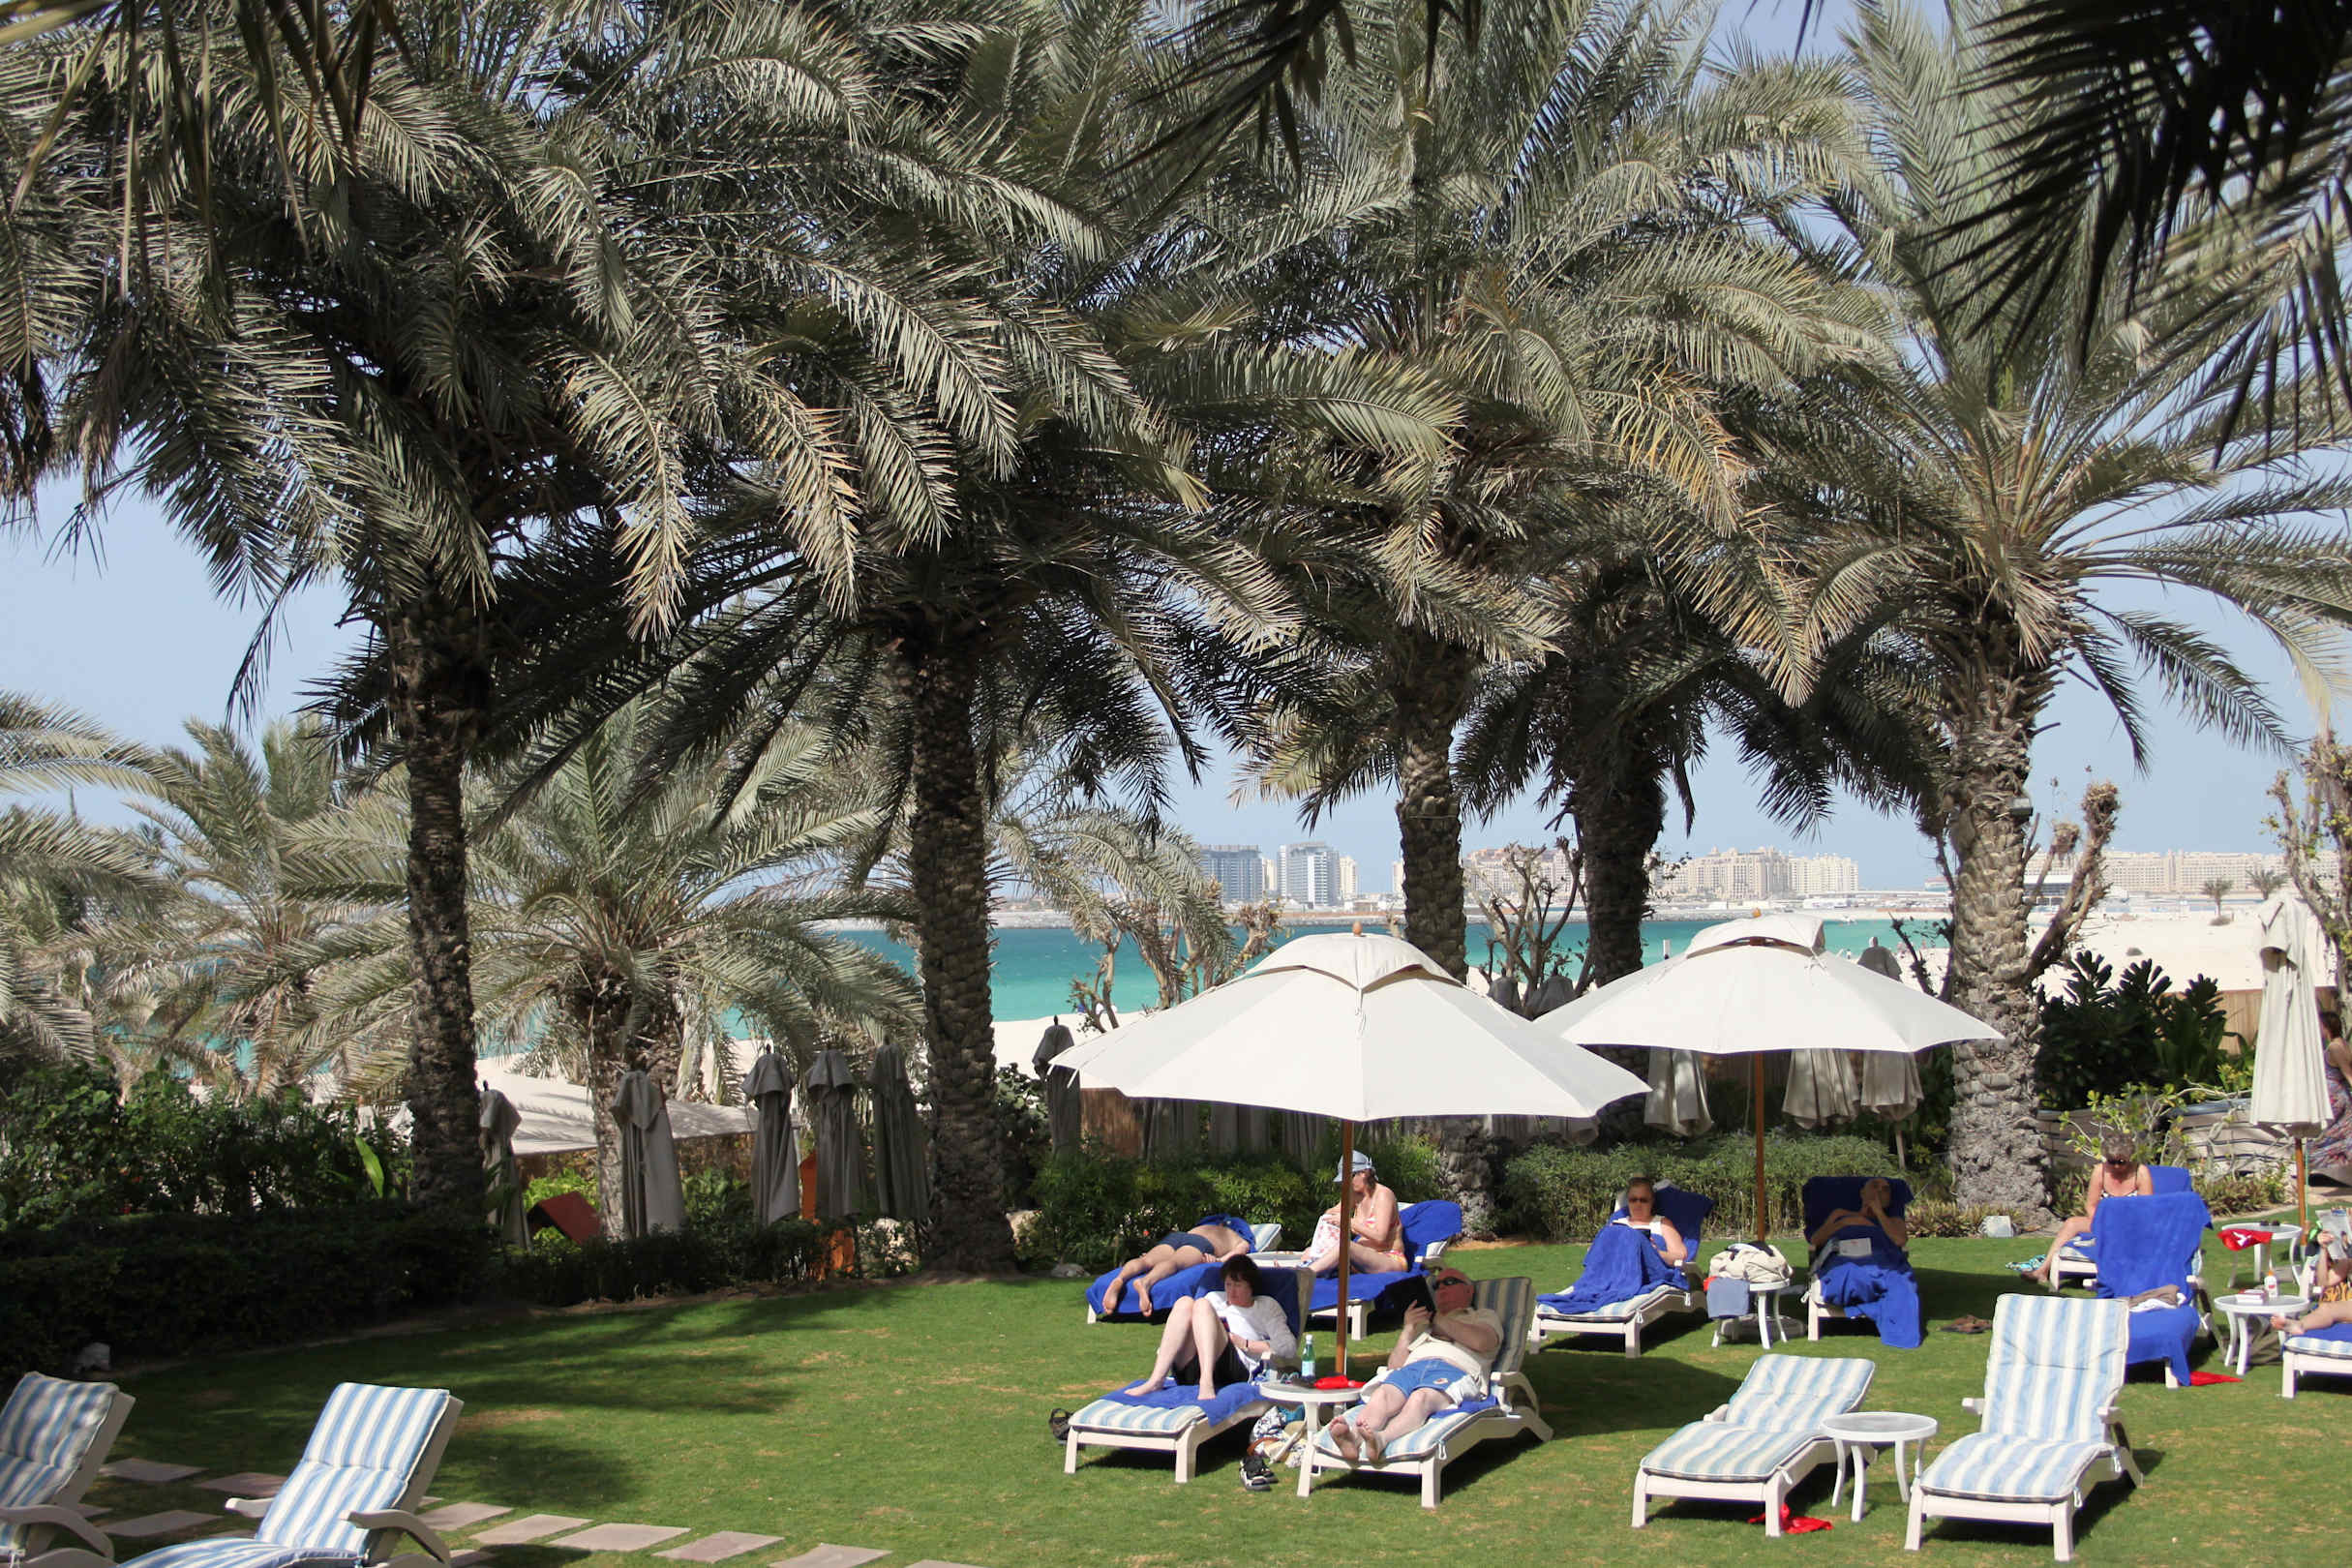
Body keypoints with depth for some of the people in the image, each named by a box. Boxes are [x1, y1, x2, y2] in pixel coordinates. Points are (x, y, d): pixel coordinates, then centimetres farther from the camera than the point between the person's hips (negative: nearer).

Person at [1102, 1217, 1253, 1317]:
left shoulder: (1205, 1226, 46)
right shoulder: (1242, 1241, 32)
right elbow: (1242, 1247, 8)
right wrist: (1220, 1260, -5)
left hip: (1175, 1236, 5)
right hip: (1202, 1244, -5)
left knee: (1146, 1261, -20)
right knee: (1175, 1262, -33)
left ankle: (1119, 1279, -53)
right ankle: (1146, 1282, -66)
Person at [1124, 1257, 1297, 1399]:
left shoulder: (1266, 1305, 22)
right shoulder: (1215, 1298, 36)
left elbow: (1289, 1347, 7)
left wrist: (1245, 1344, 2)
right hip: (1190, 1370, 4)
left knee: (1202, 1305, -21)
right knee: (1185, 1303, -17)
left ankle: (1206, 1382, -44)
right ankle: (1156, 1380, -32)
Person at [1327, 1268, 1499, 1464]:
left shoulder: (1484, 1316, 30)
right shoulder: (1421, 1324, 41)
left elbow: (1482, 1342, 2)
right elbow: (1394, 1365, 29)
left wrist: (1439, 1319, 12)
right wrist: (1408, 1329, 17)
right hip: (1411, 1368, 4)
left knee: (1421, 1398, -40)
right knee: (1382, 1395, -34)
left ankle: (1381, 1440, -67)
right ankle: (1355, 1438, -62)